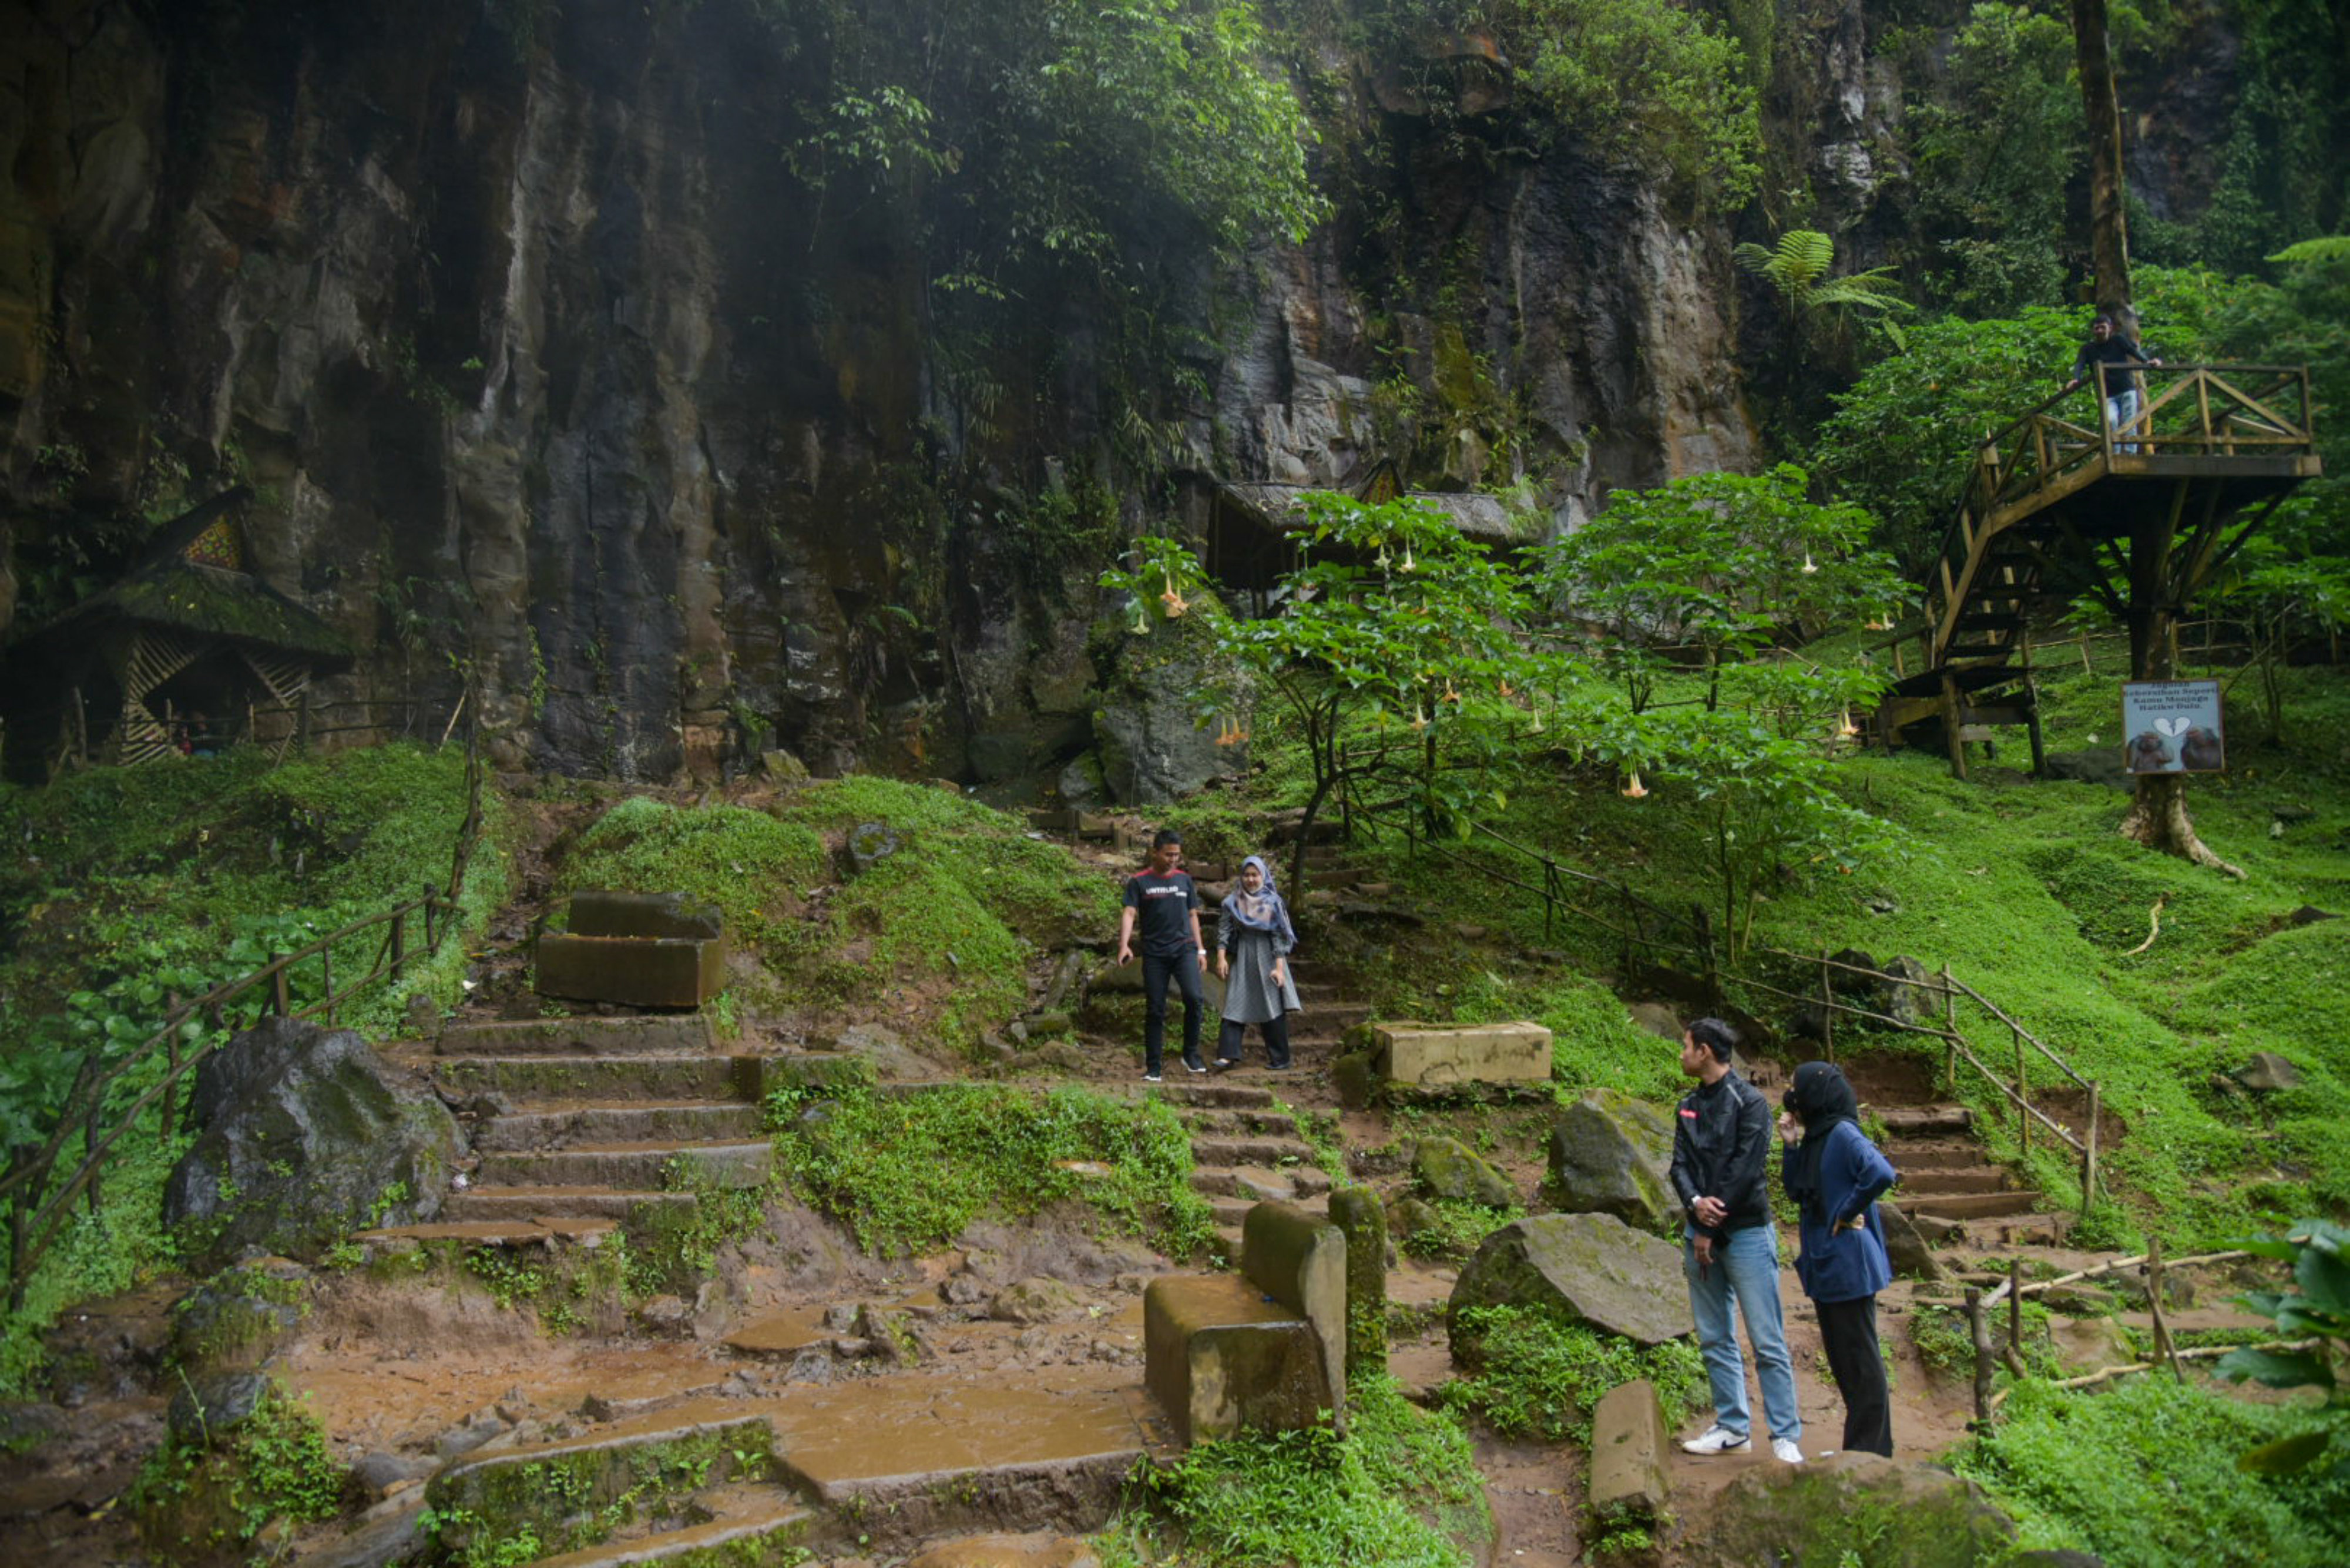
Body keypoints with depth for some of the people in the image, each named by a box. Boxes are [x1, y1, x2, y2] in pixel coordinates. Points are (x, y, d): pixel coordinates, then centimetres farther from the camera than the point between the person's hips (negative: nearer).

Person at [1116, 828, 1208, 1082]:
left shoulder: (1184, 879, 11)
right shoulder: (1139, 882, 1)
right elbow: (1129, 913, -9)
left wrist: (1200, 949, 12)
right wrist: (1124, 944, -25)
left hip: (1184, 949, 2)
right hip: (1154, 954, -2)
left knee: (1194, 998, -19)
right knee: (1155, 1011, 1)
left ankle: (1191, 1054, -2)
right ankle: (1152, 1068, 9)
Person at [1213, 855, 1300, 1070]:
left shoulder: (1273, 902, -3)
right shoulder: (1232, 902, 3)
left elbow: (1279, 936, -6)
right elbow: (1224, 930, 2)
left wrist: (1279, 967, -12)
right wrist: (1221, 957, -10)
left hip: (1267, 958, -2)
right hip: (1241, 959, 2)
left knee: (1273, 1008, 0)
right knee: (1235, 1005, -3)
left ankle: (1279, 1058, 9)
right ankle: (1228, 1055, -6)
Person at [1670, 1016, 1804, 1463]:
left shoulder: (1748, 1102, -9)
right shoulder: (1689, 1106, 12)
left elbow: (1744, 1171, -14)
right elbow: (1679, 1165, 6)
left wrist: (1710, 1231, -13)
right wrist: (1696, 1203, -16)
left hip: (1746, 1232, -7)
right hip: (1701, 1232, 7)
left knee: (1767, 1342, -4)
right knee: (1715, 1340, 11)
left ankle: (1786, 1436, 3)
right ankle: (1731, 1427, 21)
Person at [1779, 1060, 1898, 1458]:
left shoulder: (1843, 1135, -16)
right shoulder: (1815, 1138, 10)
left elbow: (1881, 1173, -31)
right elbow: (1798, 1192, 15)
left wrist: (1846, 1214, -21)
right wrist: (1789, 1145, 4)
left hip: (1848, 1264, -10)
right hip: (1825, 1263, 10)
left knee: (1859, 1358, 0)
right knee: (1841, 1358, 16)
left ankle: (1869, 1451, 9)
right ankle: (1869, 1445, 27)